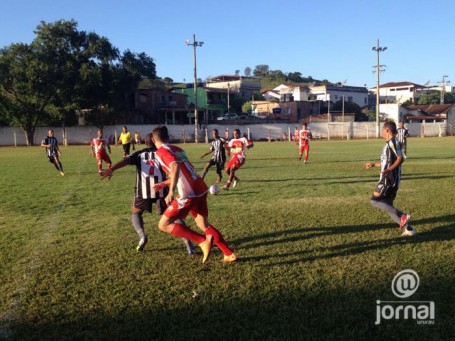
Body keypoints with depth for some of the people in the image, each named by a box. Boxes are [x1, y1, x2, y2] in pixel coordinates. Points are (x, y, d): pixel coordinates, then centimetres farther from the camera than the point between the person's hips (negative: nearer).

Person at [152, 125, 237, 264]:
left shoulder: (161, 151, -3)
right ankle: (229, 254, 20)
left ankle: (203, 241, -9)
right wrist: (163, 184, 41)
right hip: (200, 188, 8)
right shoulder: (178, 149, 22)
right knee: (203, 224, 22)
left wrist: (171, 191, -30)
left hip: (188, 193, -8)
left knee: (164, 225, 2)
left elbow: (175, 167, -23)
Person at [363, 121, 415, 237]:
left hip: (389, 180, -10)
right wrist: (373, 164, 37)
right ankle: (408, 229, 11)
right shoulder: (390, 143, 18)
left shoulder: (392, 142, -12)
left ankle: (402, 217, -14)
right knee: (388, 206, 10)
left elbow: (400, 158, -24)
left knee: (375, 200, -11)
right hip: (389, 180, 10)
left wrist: (388, 170, -35)